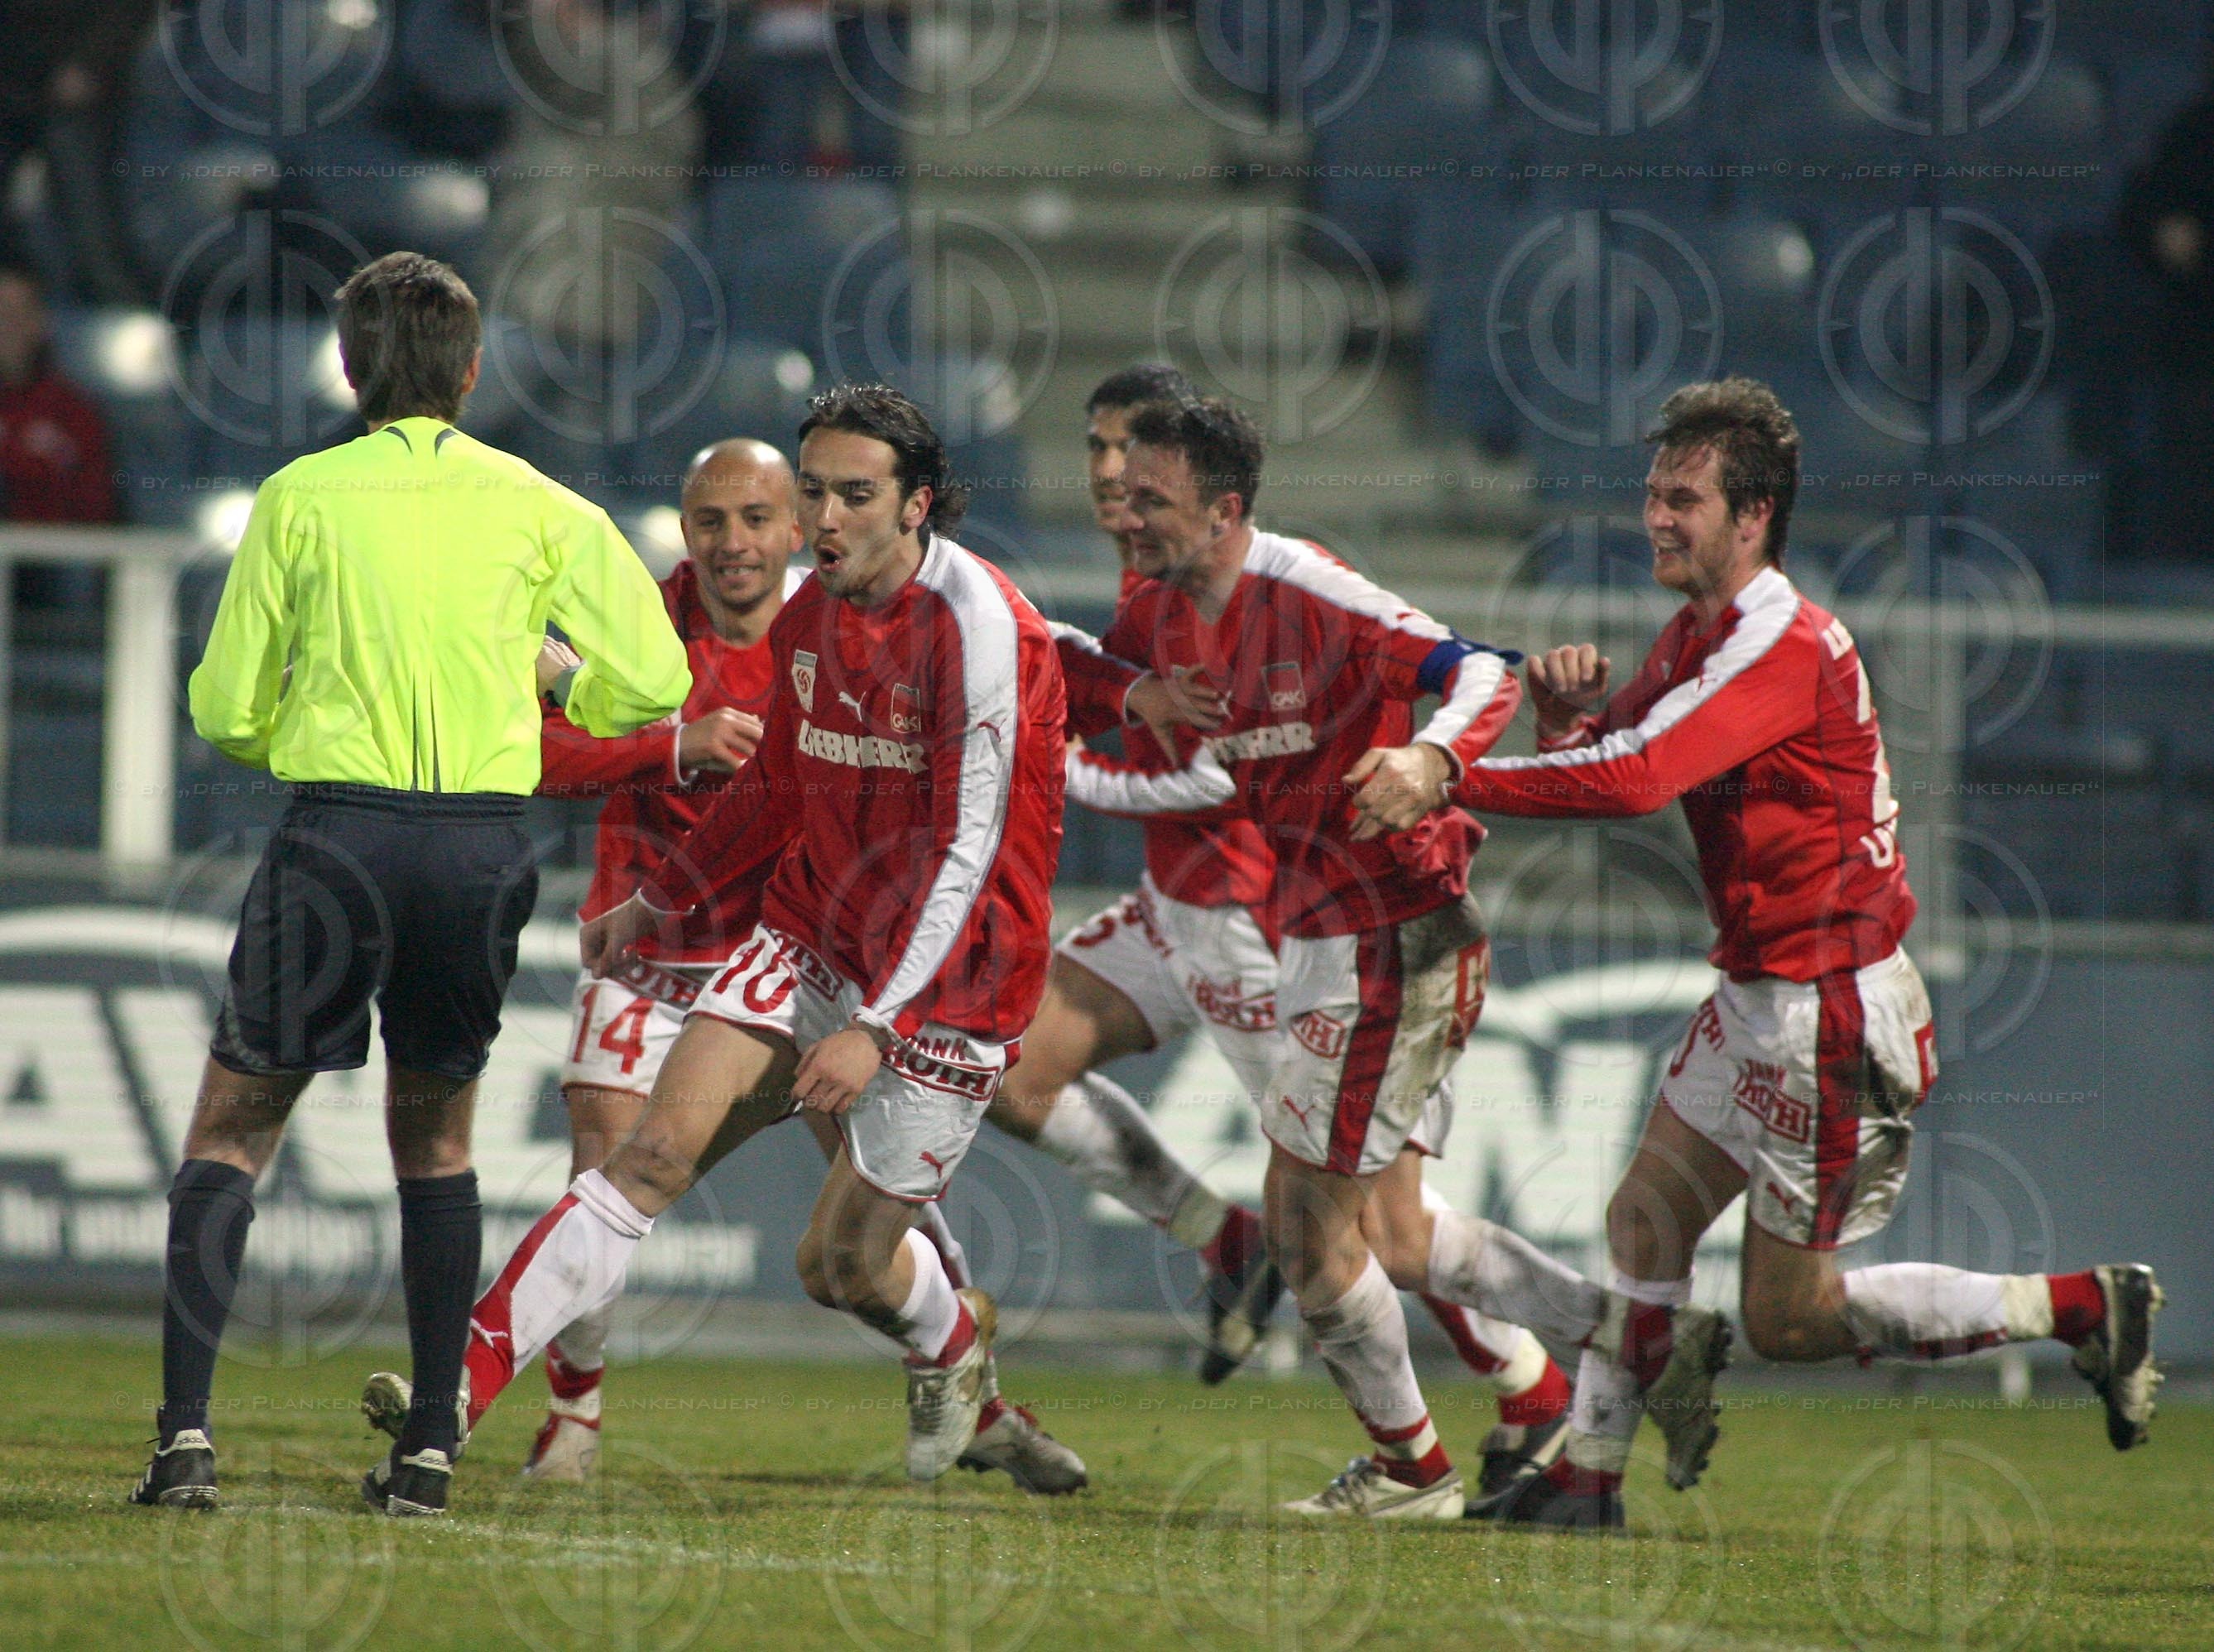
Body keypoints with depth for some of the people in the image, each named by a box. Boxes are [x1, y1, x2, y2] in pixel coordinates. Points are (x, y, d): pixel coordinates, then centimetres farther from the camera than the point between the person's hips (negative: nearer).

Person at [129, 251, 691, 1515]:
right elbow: (653, 679, 3)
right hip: (486, 844, 2)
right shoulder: (539, 508, 5)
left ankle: (187, 1431, -8)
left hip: (337, 840, -2)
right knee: (436, 1136, 19)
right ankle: (431, 1446, 13)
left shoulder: (300, 499, 2)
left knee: (231, 1134, 7)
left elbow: (226, 711, 3)